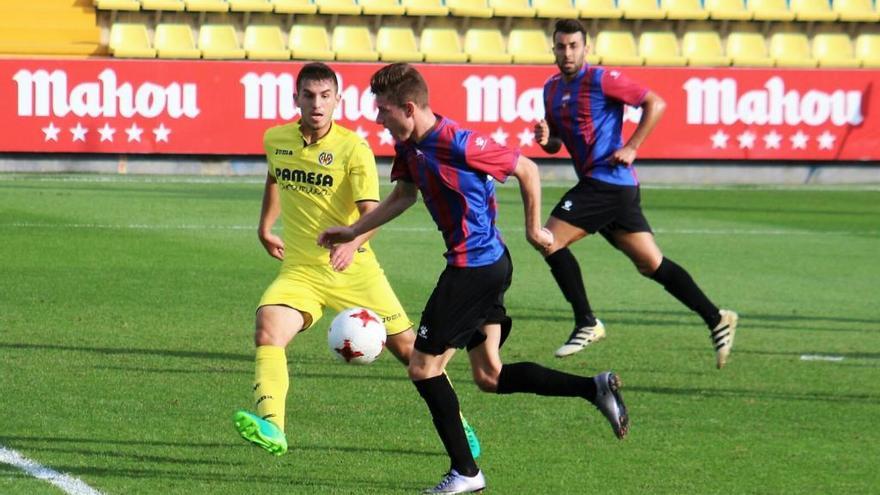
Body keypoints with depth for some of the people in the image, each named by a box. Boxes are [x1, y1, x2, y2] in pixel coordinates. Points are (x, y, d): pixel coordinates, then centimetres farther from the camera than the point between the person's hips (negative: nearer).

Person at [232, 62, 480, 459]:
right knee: (267, 331, -26)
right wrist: (265, 227, 26)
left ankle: (455, 423, 25)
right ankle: (270, 427, -39)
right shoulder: (276, 140, 2)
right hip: (300, 269, 3)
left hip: (354, 268, -2)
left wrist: (353, 243, -40)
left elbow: (372, 212, -22)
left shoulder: (354, 149, -13)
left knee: (406, 346, 3)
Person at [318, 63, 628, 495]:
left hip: (474, 268, -10)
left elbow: (526, 170, -13)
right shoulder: (408, 145, 5)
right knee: (489, 376, 11)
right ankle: (595, 387, 8)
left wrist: (534, 229, -3)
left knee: (423, 367, -4)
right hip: (489, 264, 10)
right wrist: (353, 231, 18)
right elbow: (403, 195, 23)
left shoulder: (457, 144, -22)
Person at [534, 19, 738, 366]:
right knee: (651, 264, 8)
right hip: (596, 185, 9)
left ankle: (586, 324, -7)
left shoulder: (600, 79, -9)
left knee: (551, 240, -12)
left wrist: (630, 148, -15)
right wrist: (545, 139, 1)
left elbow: (655, 103, -11)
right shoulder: (552, 89, 16)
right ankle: (715, 319, 11)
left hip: (607, 180, -9)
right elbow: (555, 144, 25)